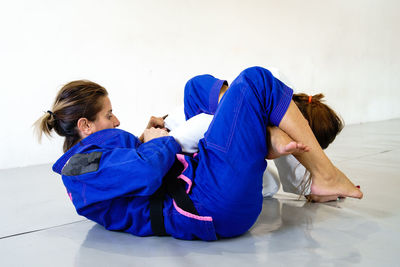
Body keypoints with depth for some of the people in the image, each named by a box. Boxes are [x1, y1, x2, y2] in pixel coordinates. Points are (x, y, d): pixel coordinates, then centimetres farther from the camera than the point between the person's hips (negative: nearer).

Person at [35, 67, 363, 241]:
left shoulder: (89, 155, 21)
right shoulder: (81, 166, -10)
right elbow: (148, 174, -25)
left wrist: (146, 139, 12)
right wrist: (161, 142, -5)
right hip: (213, 205, -11)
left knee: (198, 86, 17)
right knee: (256, 80, -7)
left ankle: (273, 138, -3)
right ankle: (325, 176, -2)